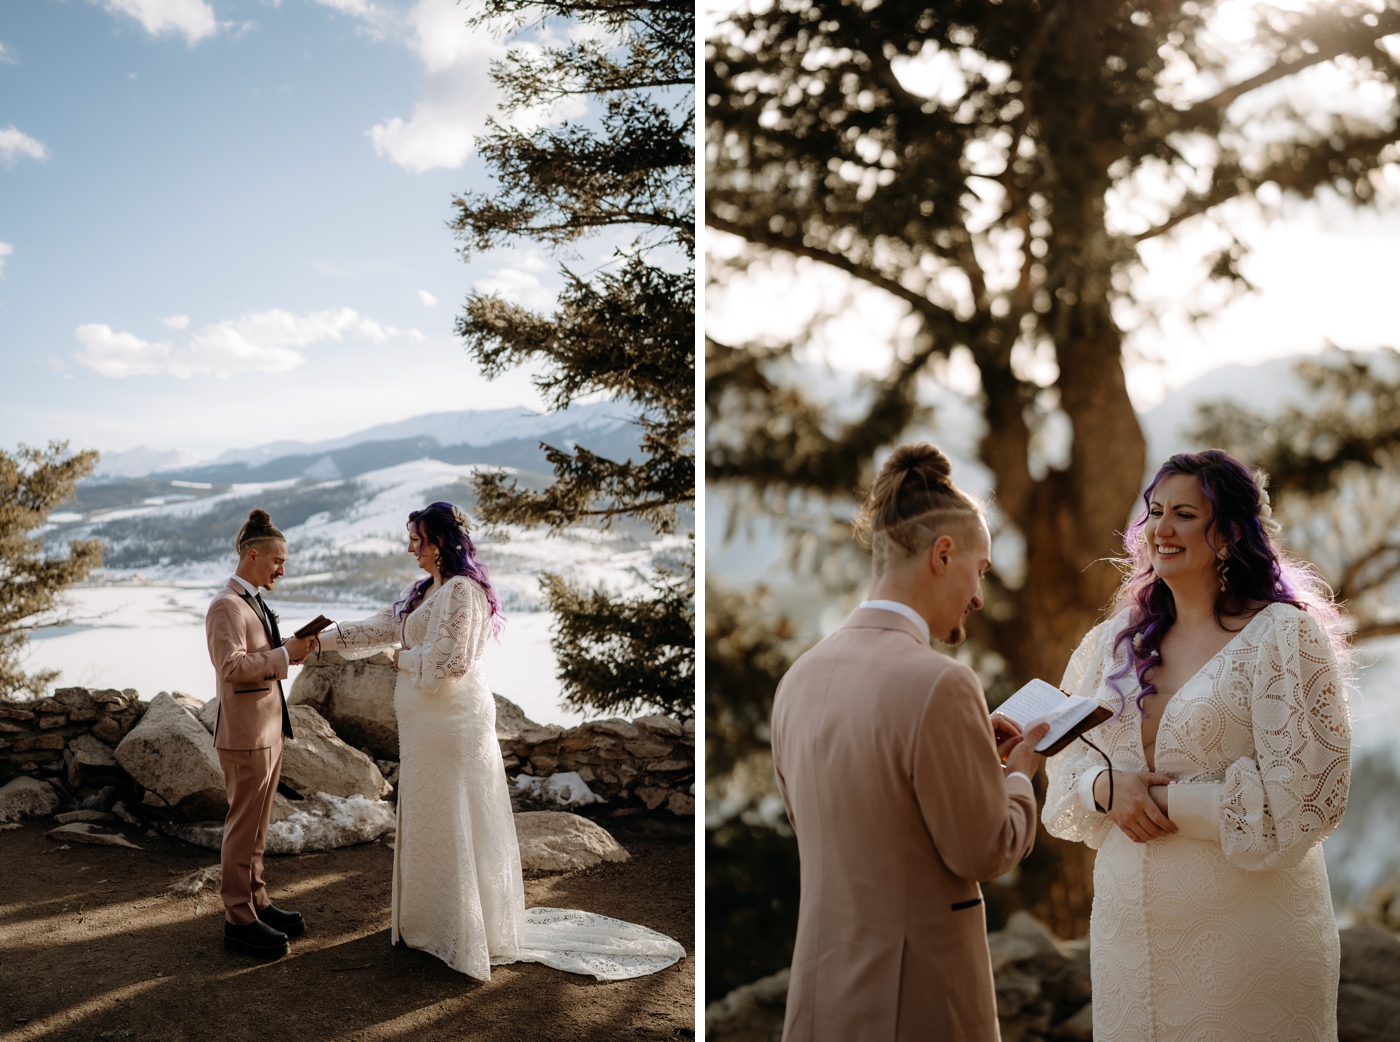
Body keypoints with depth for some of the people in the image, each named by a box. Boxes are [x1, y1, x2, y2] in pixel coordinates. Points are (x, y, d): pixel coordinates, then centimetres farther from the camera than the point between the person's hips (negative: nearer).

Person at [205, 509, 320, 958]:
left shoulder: (254, 602, 15)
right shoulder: (226, 606, -16)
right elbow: (232, 665, -26)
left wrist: (291, 648, 2)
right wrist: (285, 654, -22)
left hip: (268, 728, 10)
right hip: (245, 732, -10)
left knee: (256, 824, 16)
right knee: (243, 826, -1)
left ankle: (257, 902, 26)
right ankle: (239, 920, 7)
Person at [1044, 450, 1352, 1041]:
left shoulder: (1284, 635, -9)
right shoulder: (1118, 639, 8)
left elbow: (1304, 793, -13)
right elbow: (1068, 756, 11)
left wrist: (1171, 802, -15)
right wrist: (1106, 787, -10)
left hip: (1242, 921, -5)